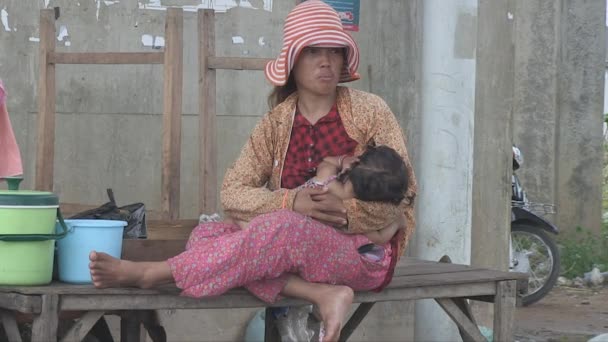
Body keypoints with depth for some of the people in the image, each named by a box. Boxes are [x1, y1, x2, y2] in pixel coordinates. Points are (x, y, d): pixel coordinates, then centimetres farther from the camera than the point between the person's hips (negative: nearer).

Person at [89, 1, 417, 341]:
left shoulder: (370, 112, -3)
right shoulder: (277, 123, 5)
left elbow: (403, 196, -4)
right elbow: (232, 193, -4)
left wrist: (347, 210, -21)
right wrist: (291, 202, -23)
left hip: (363, 250, -4)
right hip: (300, 242, 4)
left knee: (283, 227, -36)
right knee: (209, 234, -21)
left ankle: (151, 273, -27)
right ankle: (321, 294, -34)